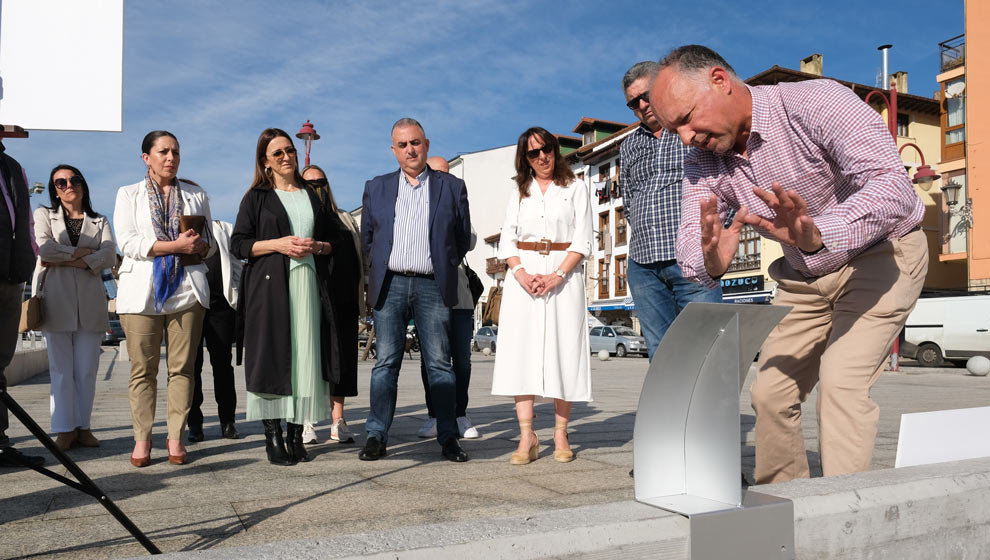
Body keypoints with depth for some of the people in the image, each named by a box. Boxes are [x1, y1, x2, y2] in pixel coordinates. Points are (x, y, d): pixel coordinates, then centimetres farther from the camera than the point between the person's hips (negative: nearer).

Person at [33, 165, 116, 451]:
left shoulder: (100, 222, 17)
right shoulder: (43, 215, 15)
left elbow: (110, 257, -1)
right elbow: (44, 249, -5)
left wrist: (67, 260, -8)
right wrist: (82, 251, -1)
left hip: (90, 302, 1)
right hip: (57, 302, -1)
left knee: (87, 369, 0)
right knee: (61, 368, -3)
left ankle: (83, 426, 6)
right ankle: (65, 429, 1)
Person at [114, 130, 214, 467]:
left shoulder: (196, 195, 19)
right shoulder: (128, 195, 13)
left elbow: (211, 242, 19)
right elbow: (128, 242, -2)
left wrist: (200, 246, -6)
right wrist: (175, 245, -12)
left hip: (187, 286, 1)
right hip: (142, 288, -1)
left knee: (182, 366, -2)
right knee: (143, 367, -2)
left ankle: (176, 438, 4)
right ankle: (142, 439, 6)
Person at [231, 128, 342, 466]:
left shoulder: (312, 196, 19)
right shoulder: (257, 198, 10)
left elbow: (333, 242, 18)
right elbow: (238, 244, 1)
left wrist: (316, 246, -3)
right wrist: (278, 244, -12)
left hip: (308, 285, 3)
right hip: (270, 287, -2)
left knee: (305, 357, -2)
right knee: (272, 358, -6)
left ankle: (296, 433, 5)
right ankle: (273, 437, -1)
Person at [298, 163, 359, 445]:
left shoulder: (346, 219, 20)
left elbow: (361, 257, 18)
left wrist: (360, 295, 10)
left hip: (343, 299, 3)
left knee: (342, 357, 4)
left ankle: (338, 422, 10)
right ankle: (307, 422, 4)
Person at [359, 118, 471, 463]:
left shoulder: (452, 187, 9)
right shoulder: (376, 188, 14)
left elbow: (463, 239, 12)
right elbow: (366, 238, 17)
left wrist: (443, 267, 9)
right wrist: (380, 271, 10)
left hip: (432, 286, -1)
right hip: (390, 285, 1)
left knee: (440, 364, 1)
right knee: (386, 363, 2)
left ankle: (448, 437, 8)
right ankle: (376, 436, 8)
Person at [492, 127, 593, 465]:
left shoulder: (575, 189, 9)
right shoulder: (519, 193, 18)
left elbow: (583, 241, 0)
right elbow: (507, 241, 10)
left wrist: (557, 275, -14)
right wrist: (522, 274, -8)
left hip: (564, 275, -2)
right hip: (524, 275, 2)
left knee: (563, 350, -5)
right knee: (521, 348, -7)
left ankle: (560, 435, 2)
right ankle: (527, 436, -5)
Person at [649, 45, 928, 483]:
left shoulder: (815, 103, -27)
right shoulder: (702, 162, -8)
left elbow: (894, 187, -37)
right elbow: (688, 246, -19)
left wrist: (819, 233, -55)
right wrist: (710, 263, -44)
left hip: (881, 254, -6)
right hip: (804, 277, 6)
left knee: (841, 381, -21)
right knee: (769, 392, 4)